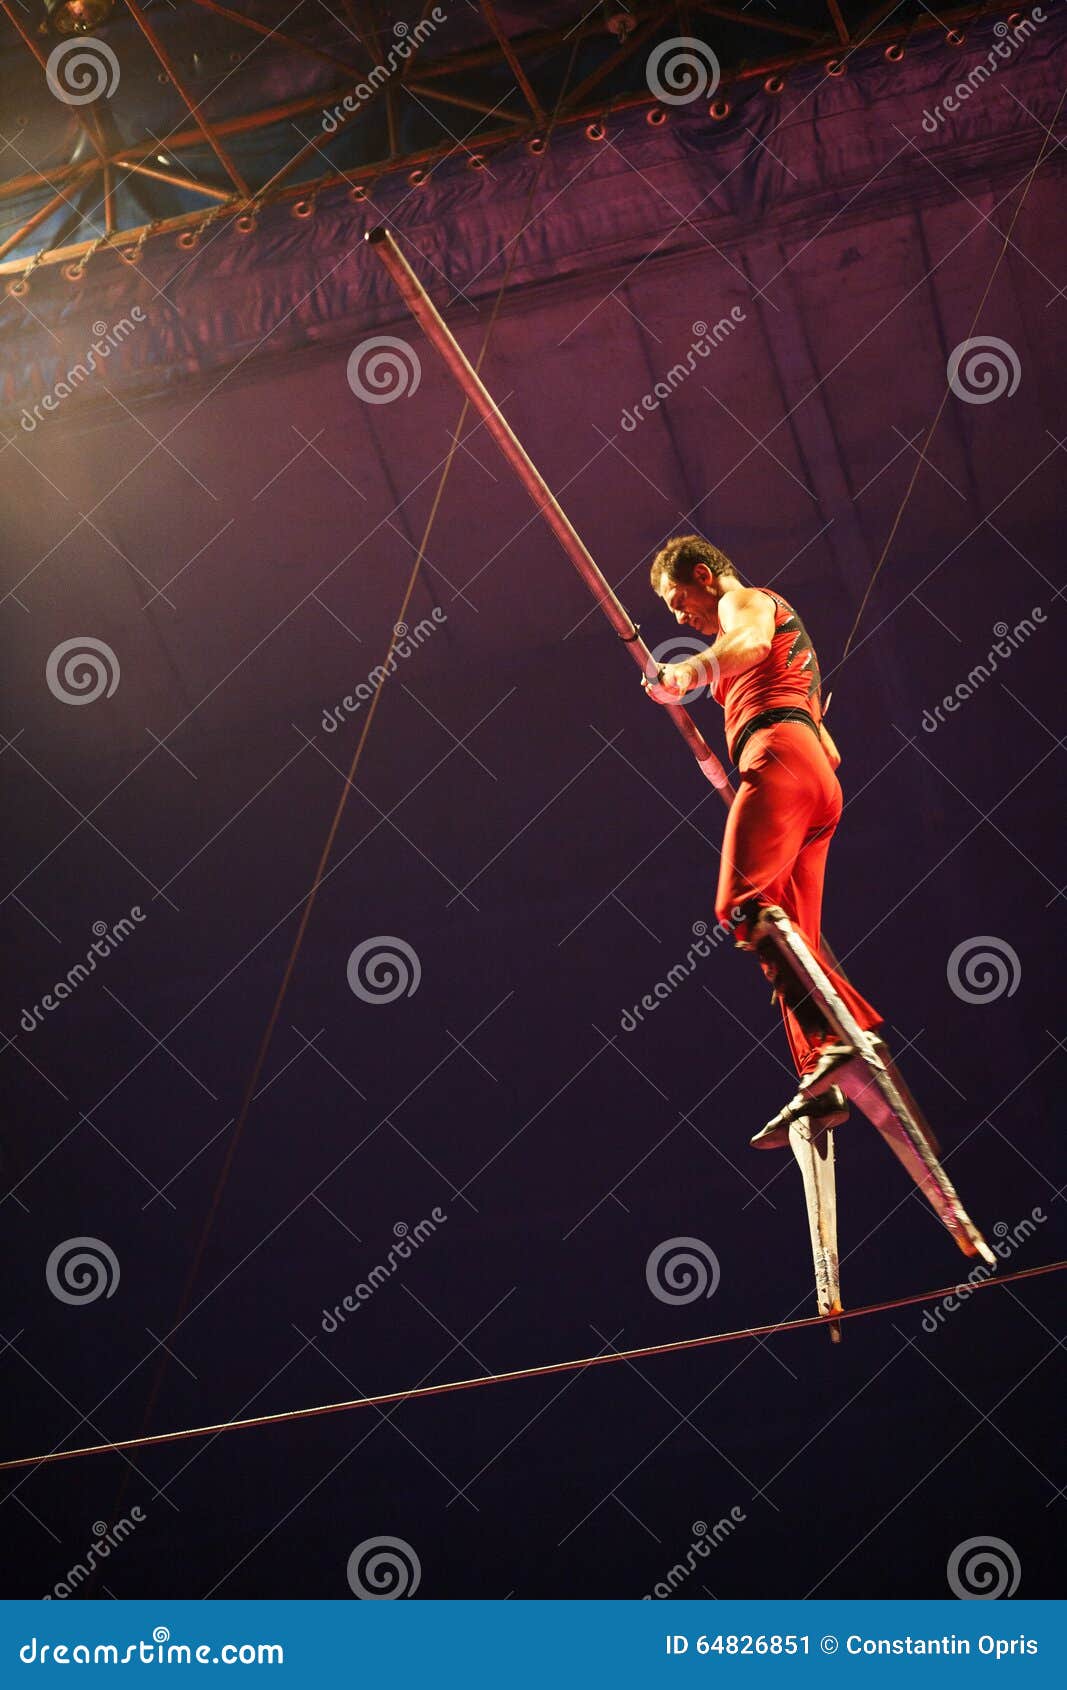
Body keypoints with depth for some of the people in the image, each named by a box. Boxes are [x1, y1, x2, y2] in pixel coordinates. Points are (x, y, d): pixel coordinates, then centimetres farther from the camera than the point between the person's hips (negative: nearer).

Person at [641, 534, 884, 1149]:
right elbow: (831, 751, 38)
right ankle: (821, 1086, -5)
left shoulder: (747, 600, 10)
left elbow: (751, 640, -21)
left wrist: (692, 672, -39)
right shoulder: (780, 626, 38)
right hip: (820, 778, 10)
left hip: (780, 753, -10)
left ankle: (834, 1041, -40)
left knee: (743, 905, -25)